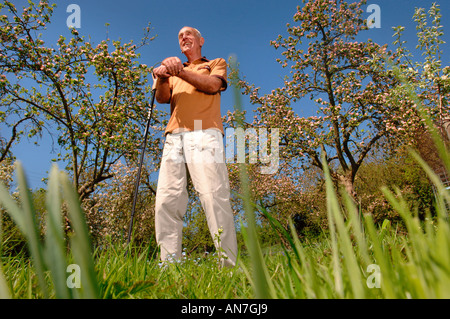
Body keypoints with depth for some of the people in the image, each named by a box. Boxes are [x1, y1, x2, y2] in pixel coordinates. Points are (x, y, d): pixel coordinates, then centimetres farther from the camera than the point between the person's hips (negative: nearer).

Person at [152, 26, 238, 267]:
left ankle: (228, 264, -18)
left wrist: (180, 72, -9)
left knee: (214, 197, -18)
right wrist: (162, 78, -5)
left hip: (204, 134, -4)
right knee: (166, 200, -10)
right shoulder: (174, 70, 35)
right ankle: (170, 263, -9)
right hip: (174, 137, 4)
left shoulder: (217, 64, 25)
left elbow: (213, 85, 1)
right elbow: (162, 98, 16)